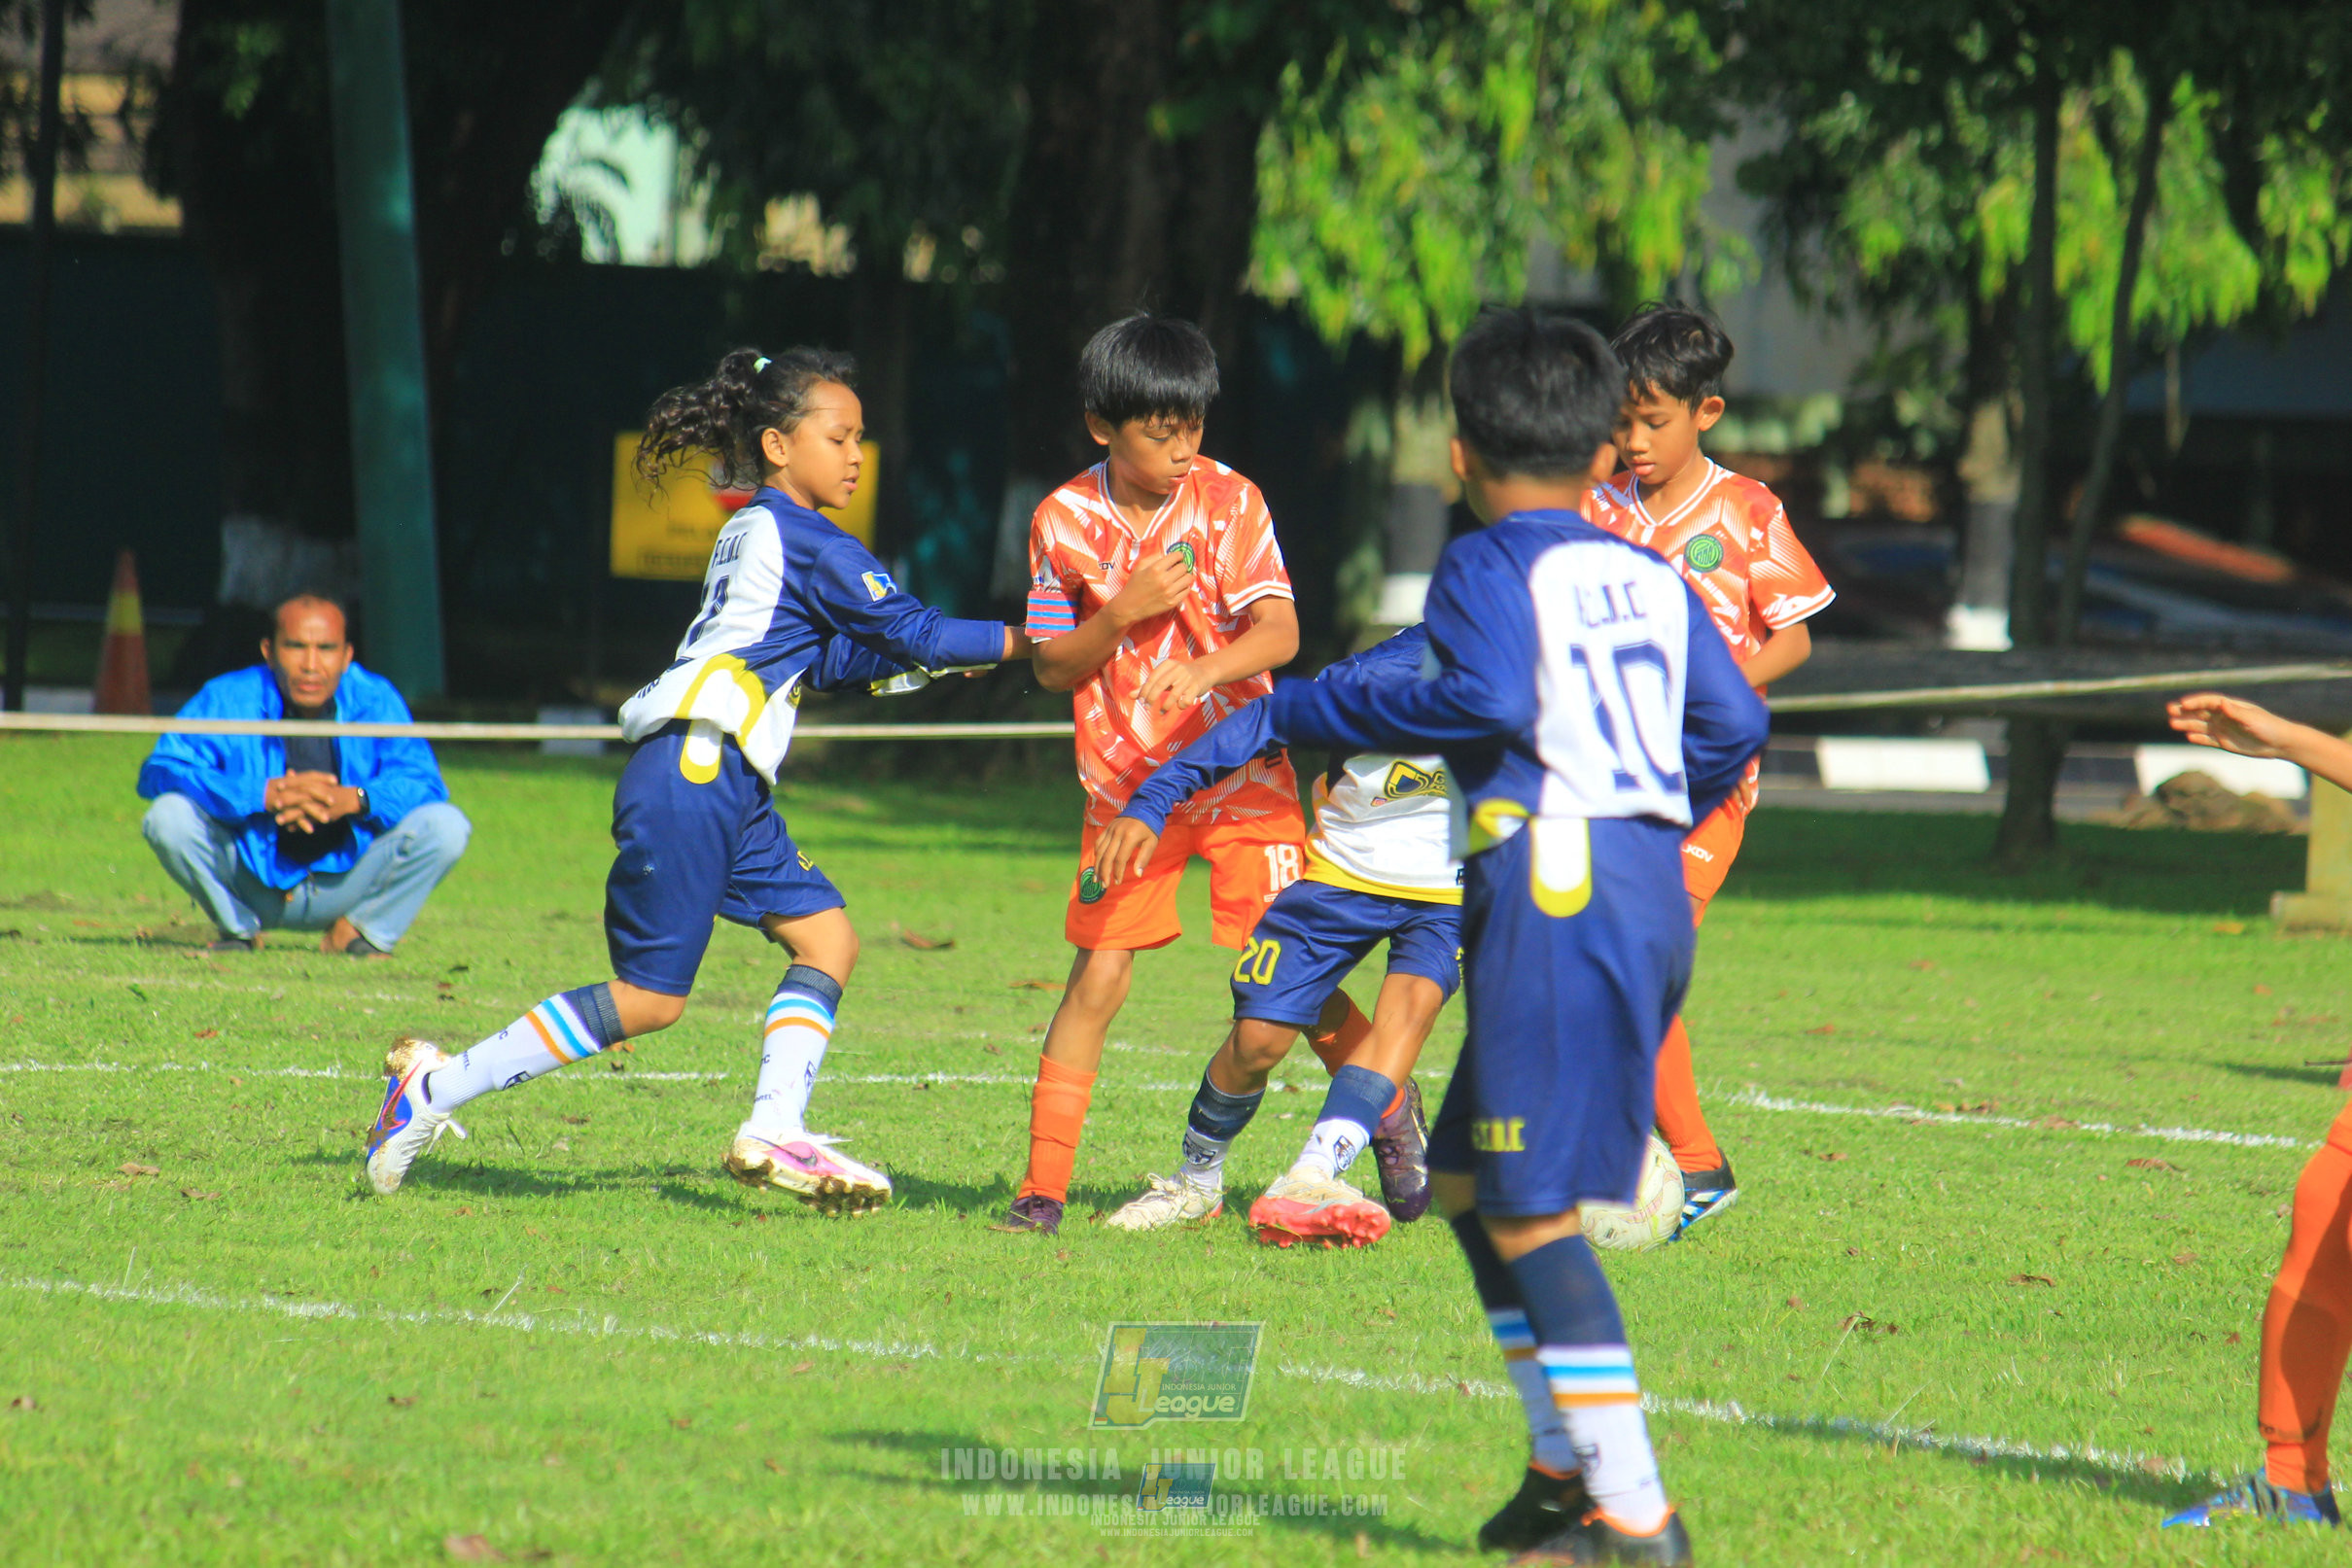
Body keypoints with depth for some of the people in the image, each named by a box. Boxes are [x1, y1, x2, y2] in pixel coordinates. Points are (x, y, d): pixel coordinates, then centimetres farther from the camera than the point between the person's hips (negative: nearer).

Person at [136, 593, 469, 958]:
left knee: (446, 826, -21)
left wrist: (354, 799, -38)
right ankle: (237, 926, 1)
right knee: (168, 818, -27)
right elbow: (158, 773, -24)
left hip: (344, 882, 1)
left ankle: (360, 929, 3)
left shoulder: (376, 702, -8)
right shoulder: (229, 701, -14)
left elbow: (422, 781, -16)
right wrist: (264, 794, -38)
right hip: (253, 882, -1)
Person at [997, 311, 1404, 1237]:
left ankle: (1389, 1108, 19)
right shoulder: (1065, 520, -3)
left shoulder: (1229, 500, -7)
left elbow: (1279, 633, -14)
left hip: (1241, 772, -1)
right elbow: (1051, 667, 1)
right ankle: (1042, 1186, -2)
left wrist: (1204, 671, -33)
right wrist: (1123, 614, -17)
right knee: (1097, 977, -6)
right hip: (1126, 780, 1)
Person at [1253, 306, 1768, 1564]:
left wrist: (1307, 712, -11)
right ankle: (1565, 1463, 23)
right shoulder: (1649, 577, 17)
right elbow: (1732, 723, 10)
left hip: (1553, 889, -8)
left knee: (1530, 1209, -7)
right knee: (1467, 1180, 20)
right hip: (1650, 888, 8)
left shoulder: (1489, 567, -3)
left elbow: (1487, 700, -19)